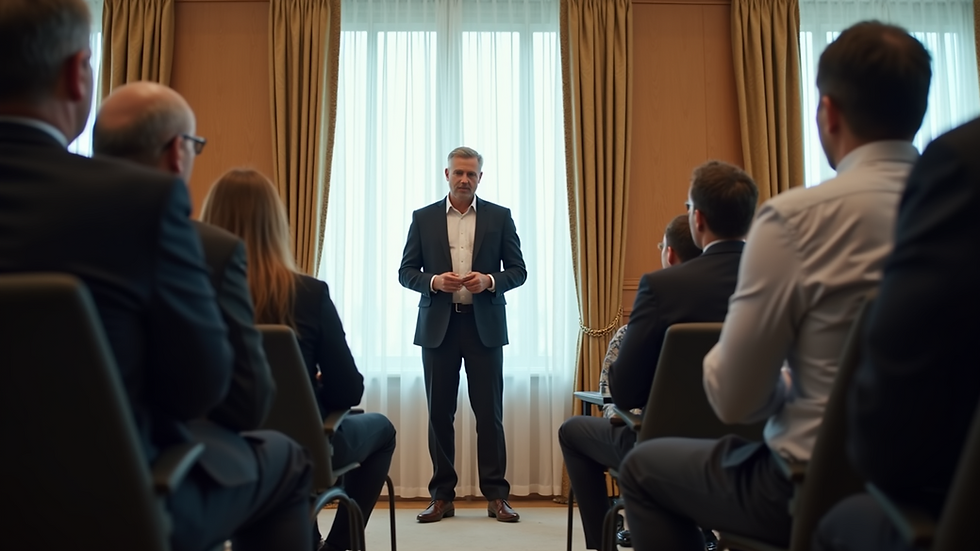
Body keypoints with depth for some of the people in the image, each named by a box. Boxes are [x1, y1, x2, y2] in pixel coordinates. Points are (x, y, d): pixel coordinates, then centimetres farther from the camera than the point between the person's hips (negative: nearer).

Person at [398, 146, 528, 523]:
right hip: (438, 325, 1)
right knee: (439, 412, 6)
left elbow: (518, 270, 4)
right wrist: (434, 281, -14)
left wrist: (489, 280, -15)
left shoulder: (500, 217, 5)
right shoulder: (423, 218, 7)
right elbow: (406, 272, 5)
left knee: (489, 412, 1)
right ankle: (442, 496, 17)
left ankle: (496, 496, 11)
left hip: (484, 325, -1)